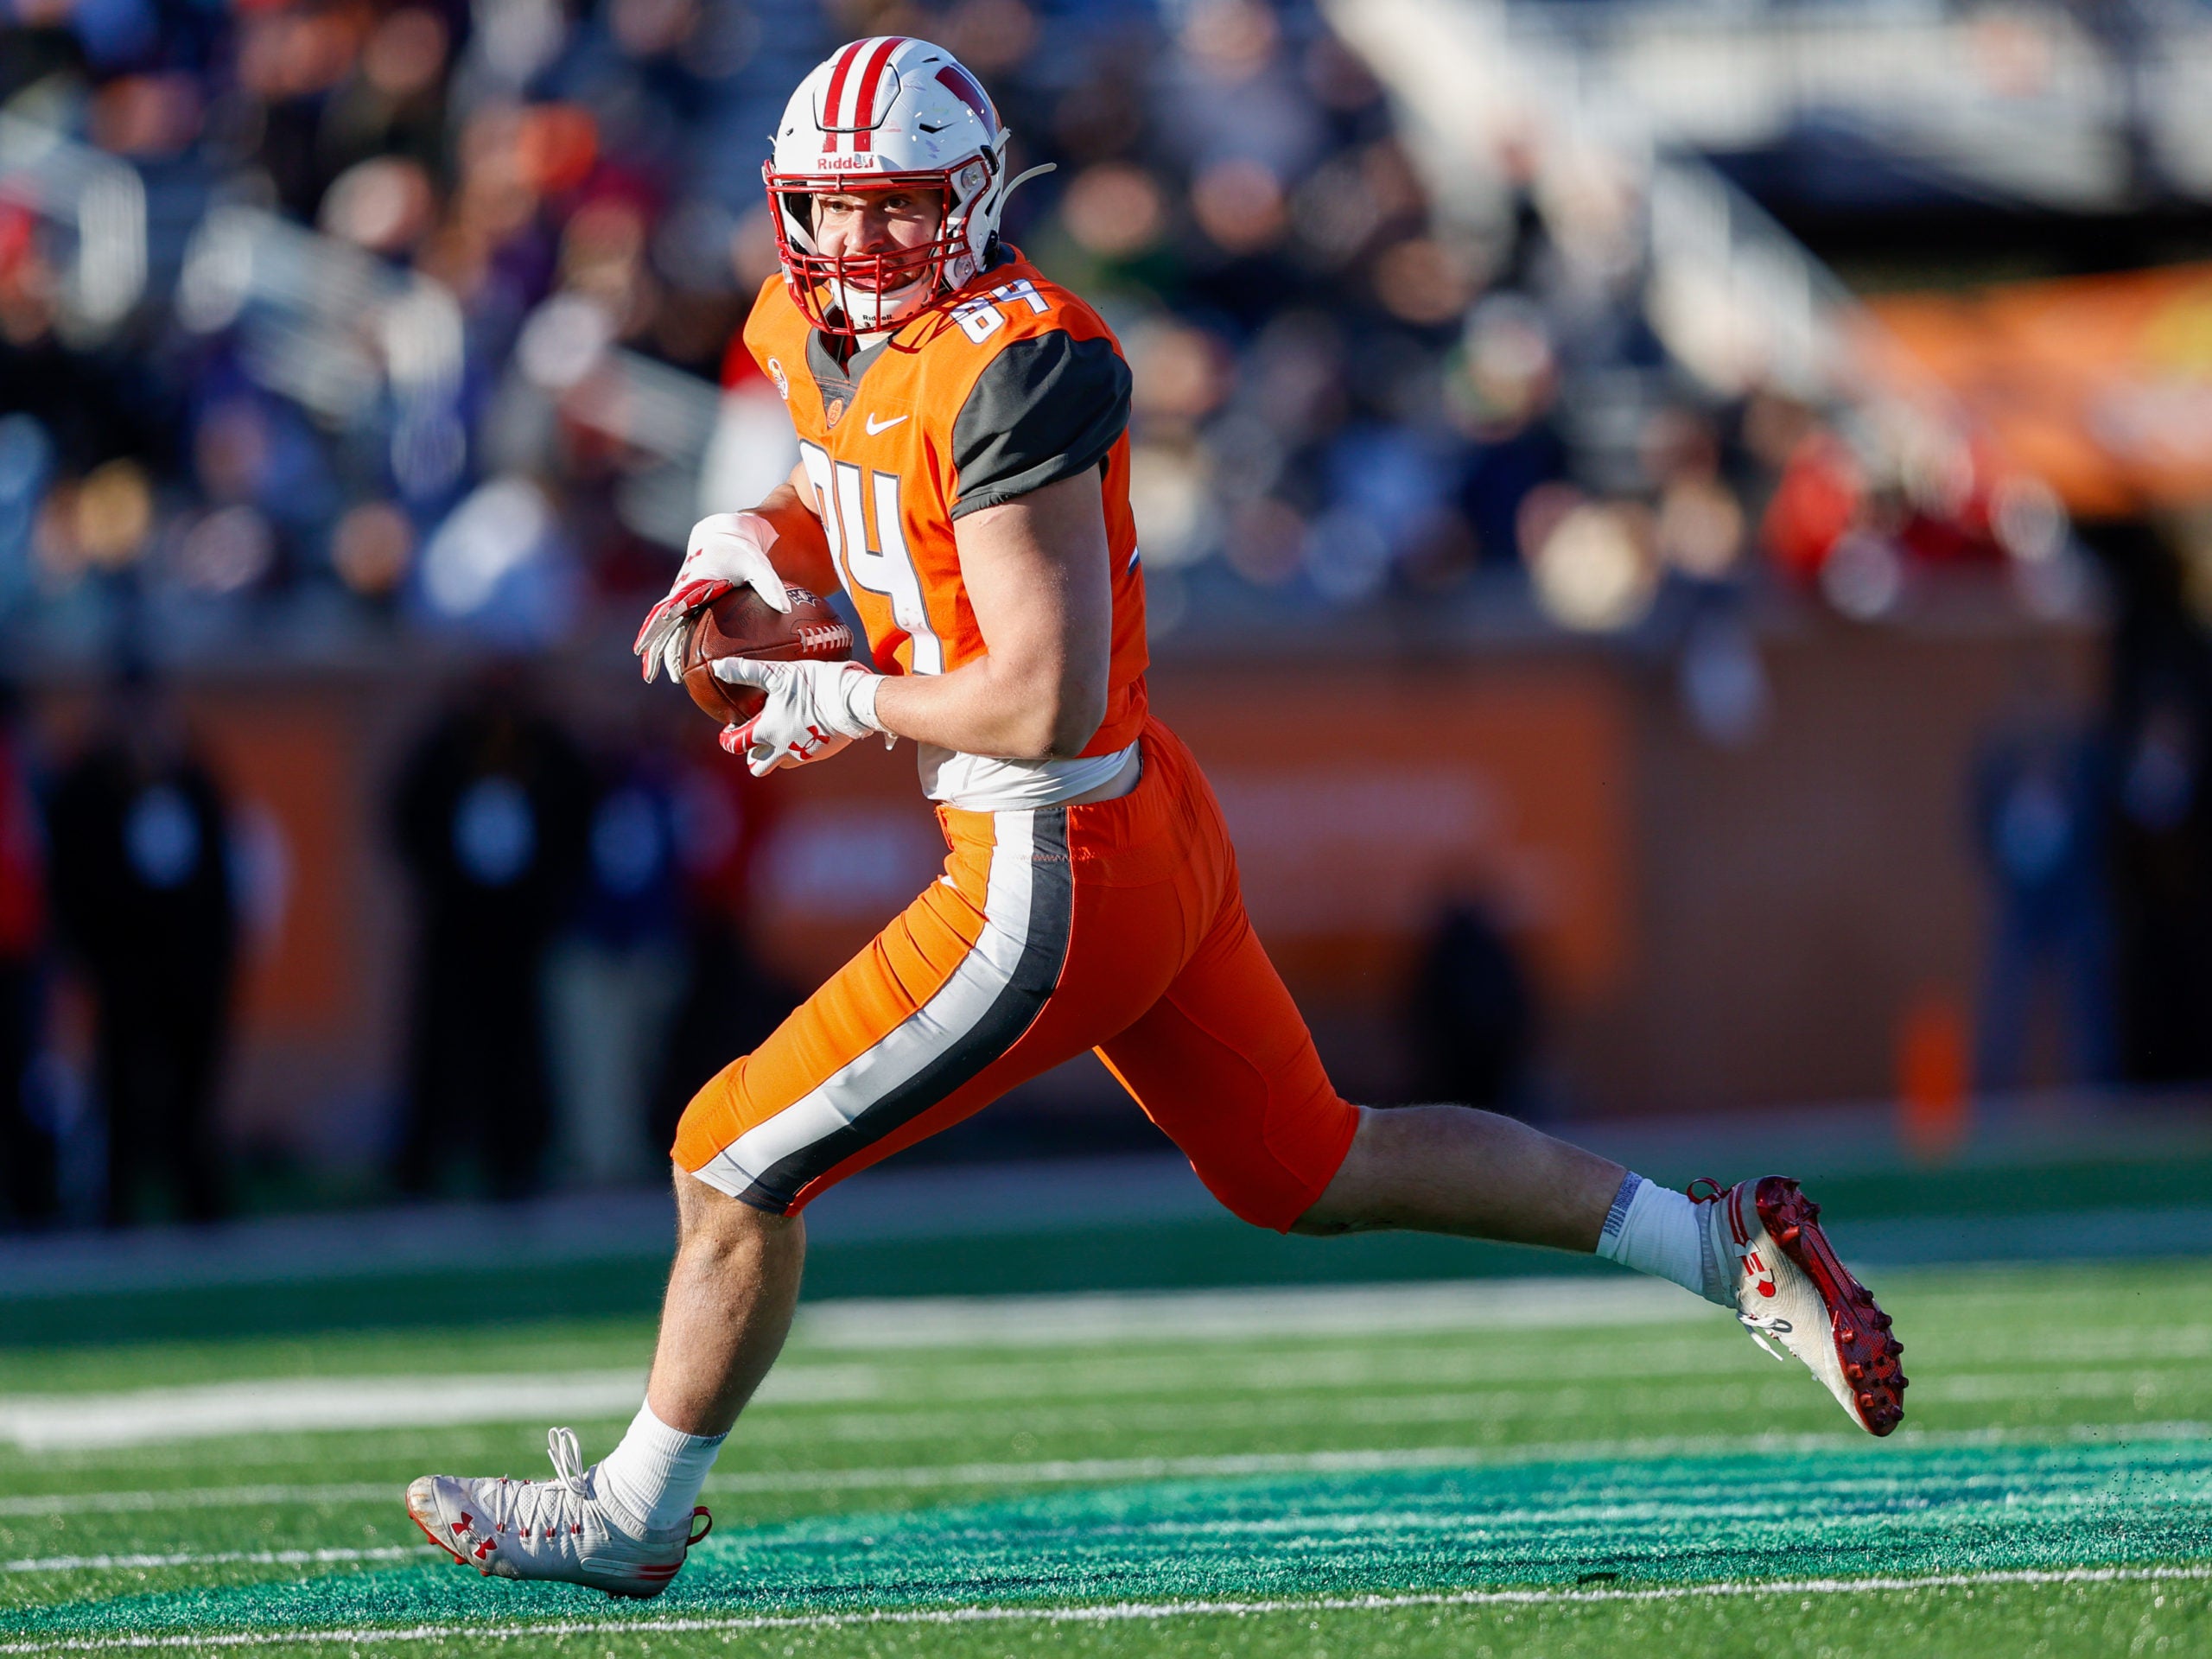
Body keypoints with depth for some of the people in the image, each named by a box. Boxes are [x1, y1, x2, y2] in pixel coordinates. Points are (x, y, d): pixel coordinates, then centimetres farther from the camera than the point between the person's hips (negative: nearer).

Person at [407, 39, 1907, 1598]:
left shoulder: (1011, 369, -22)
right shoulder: (823, 331, 5)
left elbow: (1044, 702, -25)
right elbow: (846, 513, 27)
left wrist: (841, 704, -12)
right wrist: (744, 545, 6)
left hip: (1055, 882, -10)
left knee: (737, 1167, -1)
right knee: (1314, 1171, 22)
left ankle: (634, 1515, 18)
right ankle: (1724, 1245, 26)